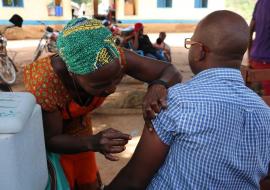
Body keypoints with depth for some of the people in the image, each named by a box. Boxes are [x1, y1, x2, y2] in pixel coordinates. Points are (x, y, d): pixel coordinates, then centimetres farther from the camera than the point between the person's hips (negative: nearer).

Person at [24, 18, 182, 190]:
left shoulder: (115, 59, -29)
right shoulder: (45, 83, -39)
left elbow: (171, 72, -23)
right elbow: (49, 140, -25)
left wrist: (158, 85, -46)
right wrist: (93, 142, -43)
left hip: (79, 130, 4)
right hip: (46, 139, -3)